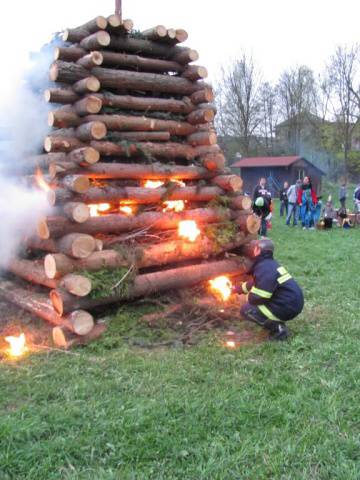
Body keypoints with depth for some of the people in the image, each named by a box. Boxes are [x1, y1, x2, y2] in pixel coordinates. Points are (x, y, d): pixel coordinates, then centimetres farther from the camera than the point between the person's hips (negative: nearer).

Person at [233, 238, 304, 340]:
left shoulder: (264, 268, -18)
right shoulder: (269, 263, 14)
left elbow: (257, 298, -23)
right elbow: (256, 283, 30)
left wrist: (248, 296, 0)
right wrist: (237, 288, 34)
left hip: (287, 307, -10)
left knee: (246, 310, -5)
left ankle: (277, 328, -5)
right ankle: (278, 325, 15)